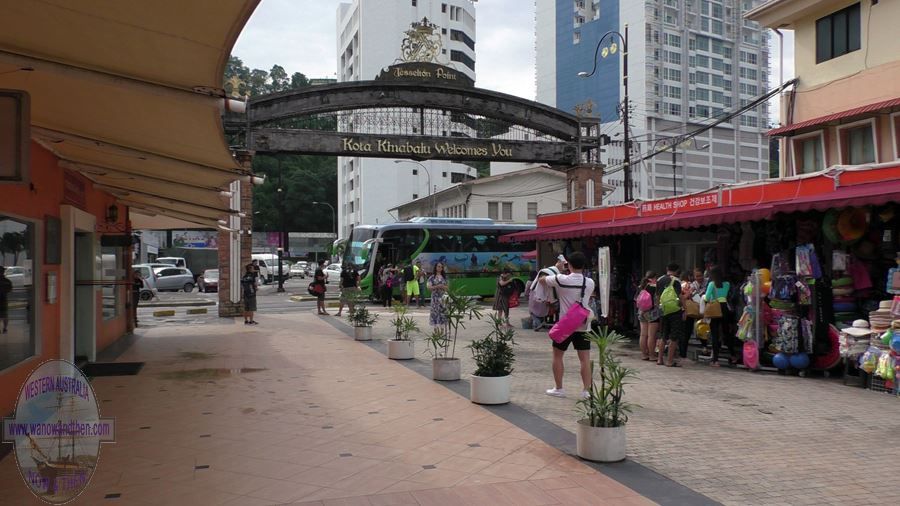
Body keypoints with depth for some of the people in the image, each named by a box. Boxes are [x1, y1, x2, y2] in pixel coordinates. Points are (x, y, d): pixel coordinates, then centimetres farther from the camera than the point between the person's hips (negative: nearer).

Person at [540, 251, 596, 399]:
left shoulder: (561, 279, -12)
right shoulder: (590, 283, -2)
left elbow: (541, 280, 4)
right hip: (584, 325, 2)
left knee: (557, 355, 13)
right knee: (585, 358, 4)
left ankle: (559, 389, 18)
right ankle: (586, 390, 4)